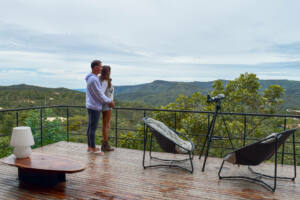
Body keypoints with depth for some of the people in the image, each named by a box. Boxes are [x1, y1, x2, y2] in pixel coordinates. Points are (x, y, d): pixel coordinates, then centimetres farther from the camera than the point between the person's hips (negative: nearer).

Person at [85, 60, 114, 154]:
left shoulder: (92, 78, 13)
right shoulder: (93, 79, -20)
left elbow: (100, 93, 16)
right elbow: (99, 95, -18)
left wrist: (109, 101, 11)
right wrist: (109, 101, -5)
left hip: (92, 106, 10)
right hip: (94, 107, -10)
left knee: (91, 127, 14)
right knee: (93, 128, -1)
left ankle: (90, 146, 23)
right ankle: (93, 148, 8)